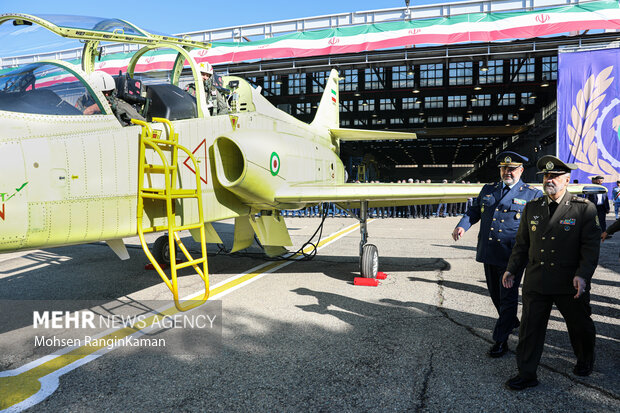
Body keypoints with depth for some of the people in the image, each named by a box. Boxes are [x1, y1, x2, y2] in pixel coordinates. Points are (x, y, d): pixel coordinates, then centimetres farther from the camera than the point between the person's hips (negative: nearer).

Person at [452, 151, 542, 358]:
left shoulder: (533, 194, 1)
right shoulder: (488, 190, 12)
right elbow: (473, 211, 15)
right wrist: (462, 225, -5)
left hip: (512, 255, -5)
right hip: (488, 253, 5)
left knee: (508, 298, 0)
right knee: (495, 293, 18)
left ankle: (501, 340, 11)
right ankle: (511, 322, 43)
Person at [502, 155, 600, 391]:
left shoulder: (584, 208, -5)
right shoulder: (532, 208, 6)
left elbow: (591, 246, -8)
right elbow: (522, 243, 11)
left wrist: (582, 275, -20)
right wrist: (512, 270, 6)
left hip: (570, 284, -2)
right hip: (536, 283, 3)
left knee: (580, 326, 17)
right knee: (530, 327, 5)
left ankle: (585, 362, 47)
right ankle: (526, 375, 18)